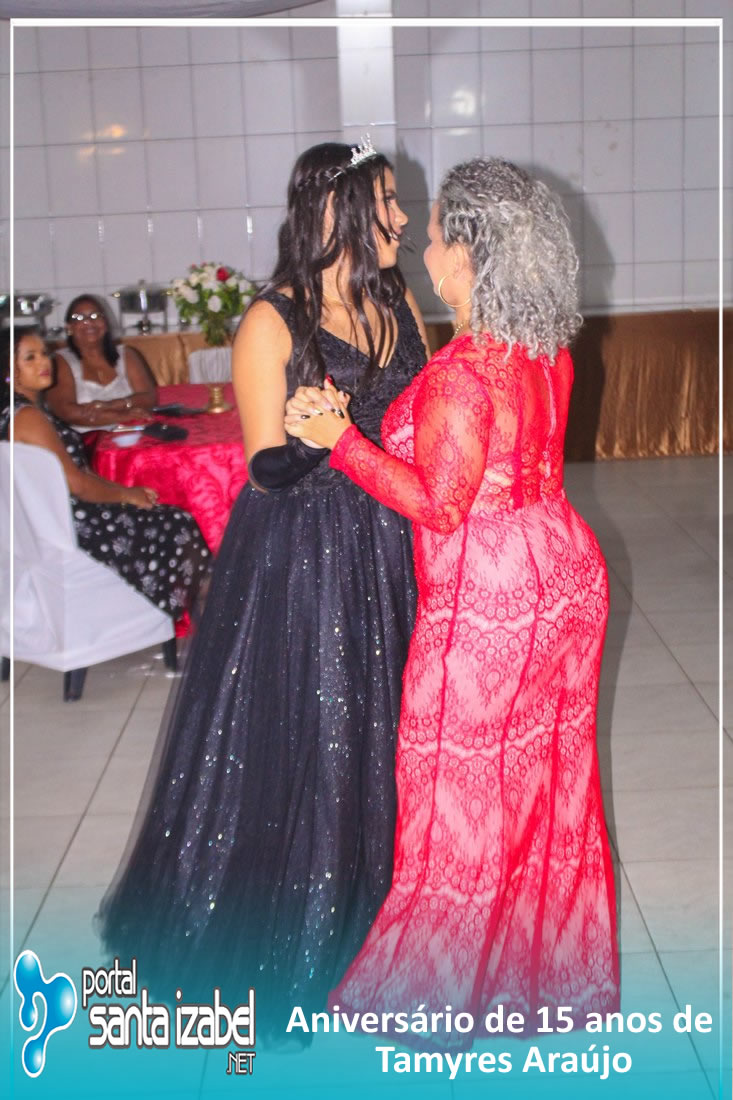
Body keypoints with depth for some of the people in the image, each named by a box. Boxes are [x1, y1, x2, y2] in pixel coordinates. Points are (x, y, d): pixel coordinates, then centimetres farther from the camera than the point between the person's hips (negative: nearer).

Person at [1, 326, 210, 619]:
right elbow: (74, 482, -20)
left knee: (178, 524, 11)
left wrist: (124, 490, 7)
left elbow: (76, 470, 15)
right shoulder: (27, 417, -19)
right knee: (180, 532, -3)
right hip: (70, 529, -10)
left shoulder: (31, 409, 13)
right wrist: (126, 494, -6)